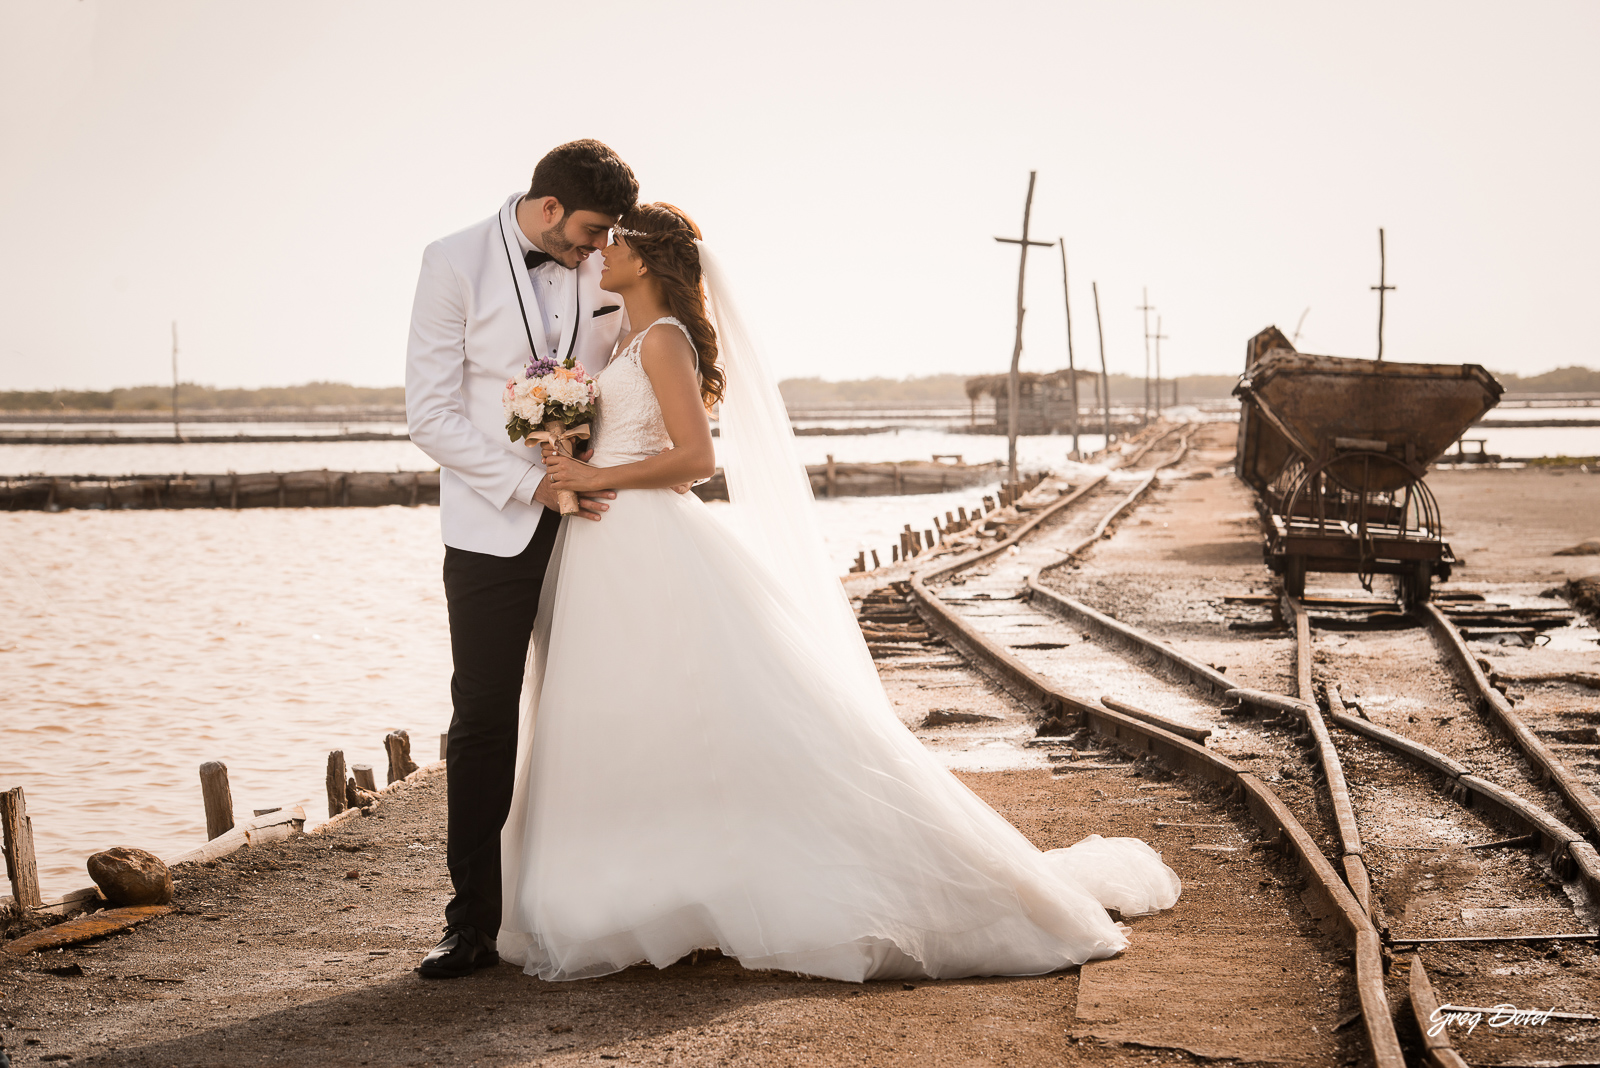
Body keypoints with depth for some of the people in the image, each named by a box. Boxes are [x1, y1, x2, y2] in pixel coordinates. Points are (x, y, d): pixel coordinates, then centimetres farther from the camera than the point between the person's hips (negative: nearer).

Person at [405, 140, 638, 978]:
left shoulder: (606, 268, 4)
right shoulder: (455, 263, -5)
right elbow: (431, 414, -9)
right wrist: (532, 484, -16)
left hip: (591, 522, 3)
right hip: (494, 527, -3)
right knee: (484, 721, 0)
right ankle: (472, 924, 7)